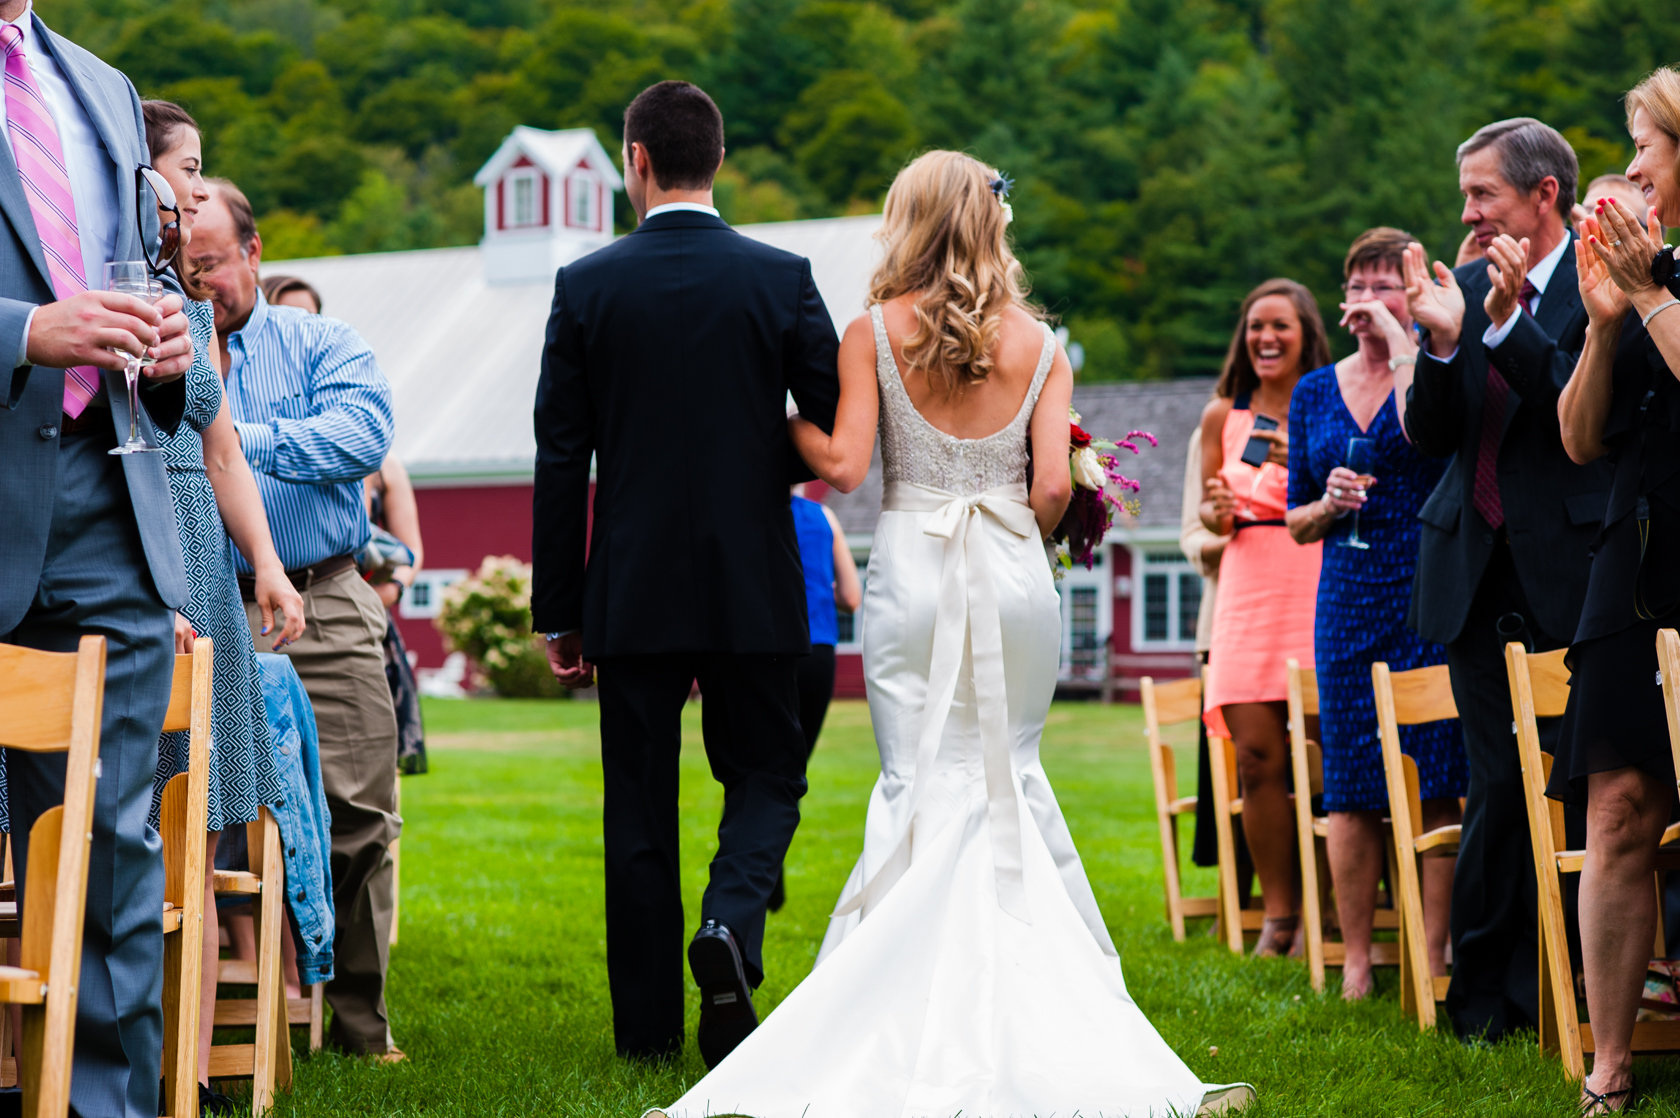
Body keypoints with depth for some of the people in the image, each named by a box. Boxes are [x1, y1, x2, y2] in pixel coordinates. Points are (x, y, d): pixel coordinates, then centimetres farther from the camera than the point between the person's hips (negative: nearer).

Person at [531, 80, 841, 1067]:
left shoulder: (586, 287, -2)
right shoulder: (783, 279, -3)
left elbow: (561, 459, -2)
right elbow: (840, 429, -3)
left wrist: (558, 611, 4)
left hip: (633, 588, 1)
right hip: (756, 586, 0)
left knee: (639, 807, 8)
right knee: (766, 777, 13)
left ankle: (649, 1025, 12)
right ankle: (730, 927, -14)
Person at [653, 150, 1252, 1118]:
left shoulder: (874, 334, -1)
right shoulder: (1039, 343, 5)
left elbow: (844, 465, -8)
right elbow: (1053, 487, -3)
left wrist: (781, 415, 9)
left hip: (913, 574, -2)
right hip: (1016, 575, 2)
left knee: (924, 787, 2)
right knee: (1014, 776, 12)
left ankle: (931, 1024, 0)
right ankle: (1043, 994, 11)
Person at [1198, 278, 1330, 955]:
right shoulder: (1222, 416, 13)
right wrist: (1217, 512, -4)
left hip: (1320, 587, -3)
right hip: (1249, 590, 3)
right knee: (1256, 757, -3)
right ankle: (1277, 911, 6)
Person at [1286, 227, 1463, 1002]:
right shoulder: (1315, 392, 14)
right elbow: (1297, 521, 17)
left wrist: (1402, 349, -14)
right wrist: (1330, 503, -5)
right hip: (1347, 601, 4)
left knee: (1434, 783, -4)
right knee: (1350, 789, 2)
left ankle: (1432, 958, 3)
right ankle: (1355, 959, 10)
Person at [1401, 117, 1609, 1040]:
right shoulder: (1469, 286, 10)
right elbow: (1429, 436, 7)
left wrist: (1509, 325, -22)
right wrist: (1442, 341, -10)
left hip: (1567, 569, -4)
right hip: (1476, 572, 4)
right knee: (1497, 786, 7)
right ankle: (1489, 990, 12)